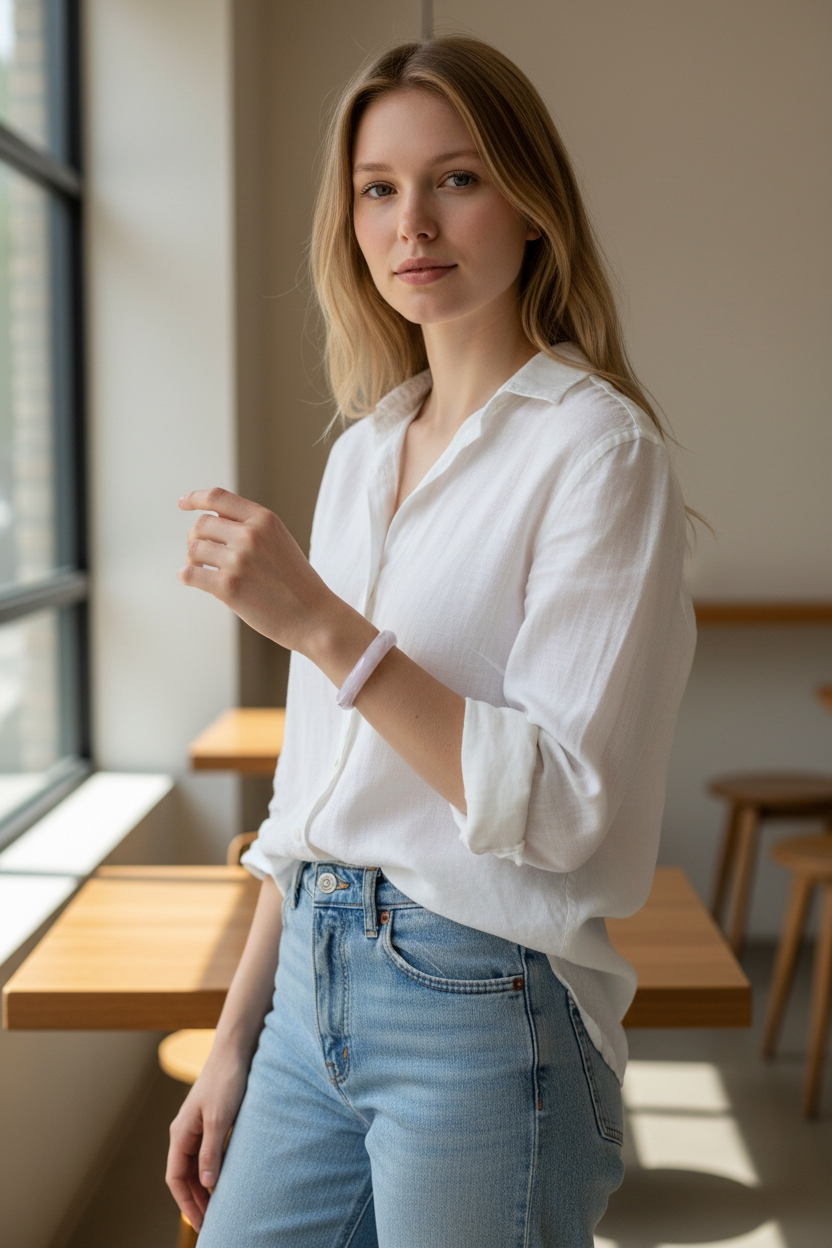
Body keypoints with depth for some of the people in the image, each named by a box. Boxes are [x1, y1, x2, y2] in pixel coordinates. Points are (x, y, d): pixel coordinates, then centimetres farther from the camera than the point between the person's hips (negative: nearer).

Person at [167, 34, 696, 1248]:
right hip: (314, 984, 6)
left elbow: (559, 804, -18)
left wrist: (323, 625, -23)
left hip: (483, 1011, -6)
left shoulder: (597, 450, -11)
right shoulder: (362, 453, 10)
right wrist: (235, 1041, 14)